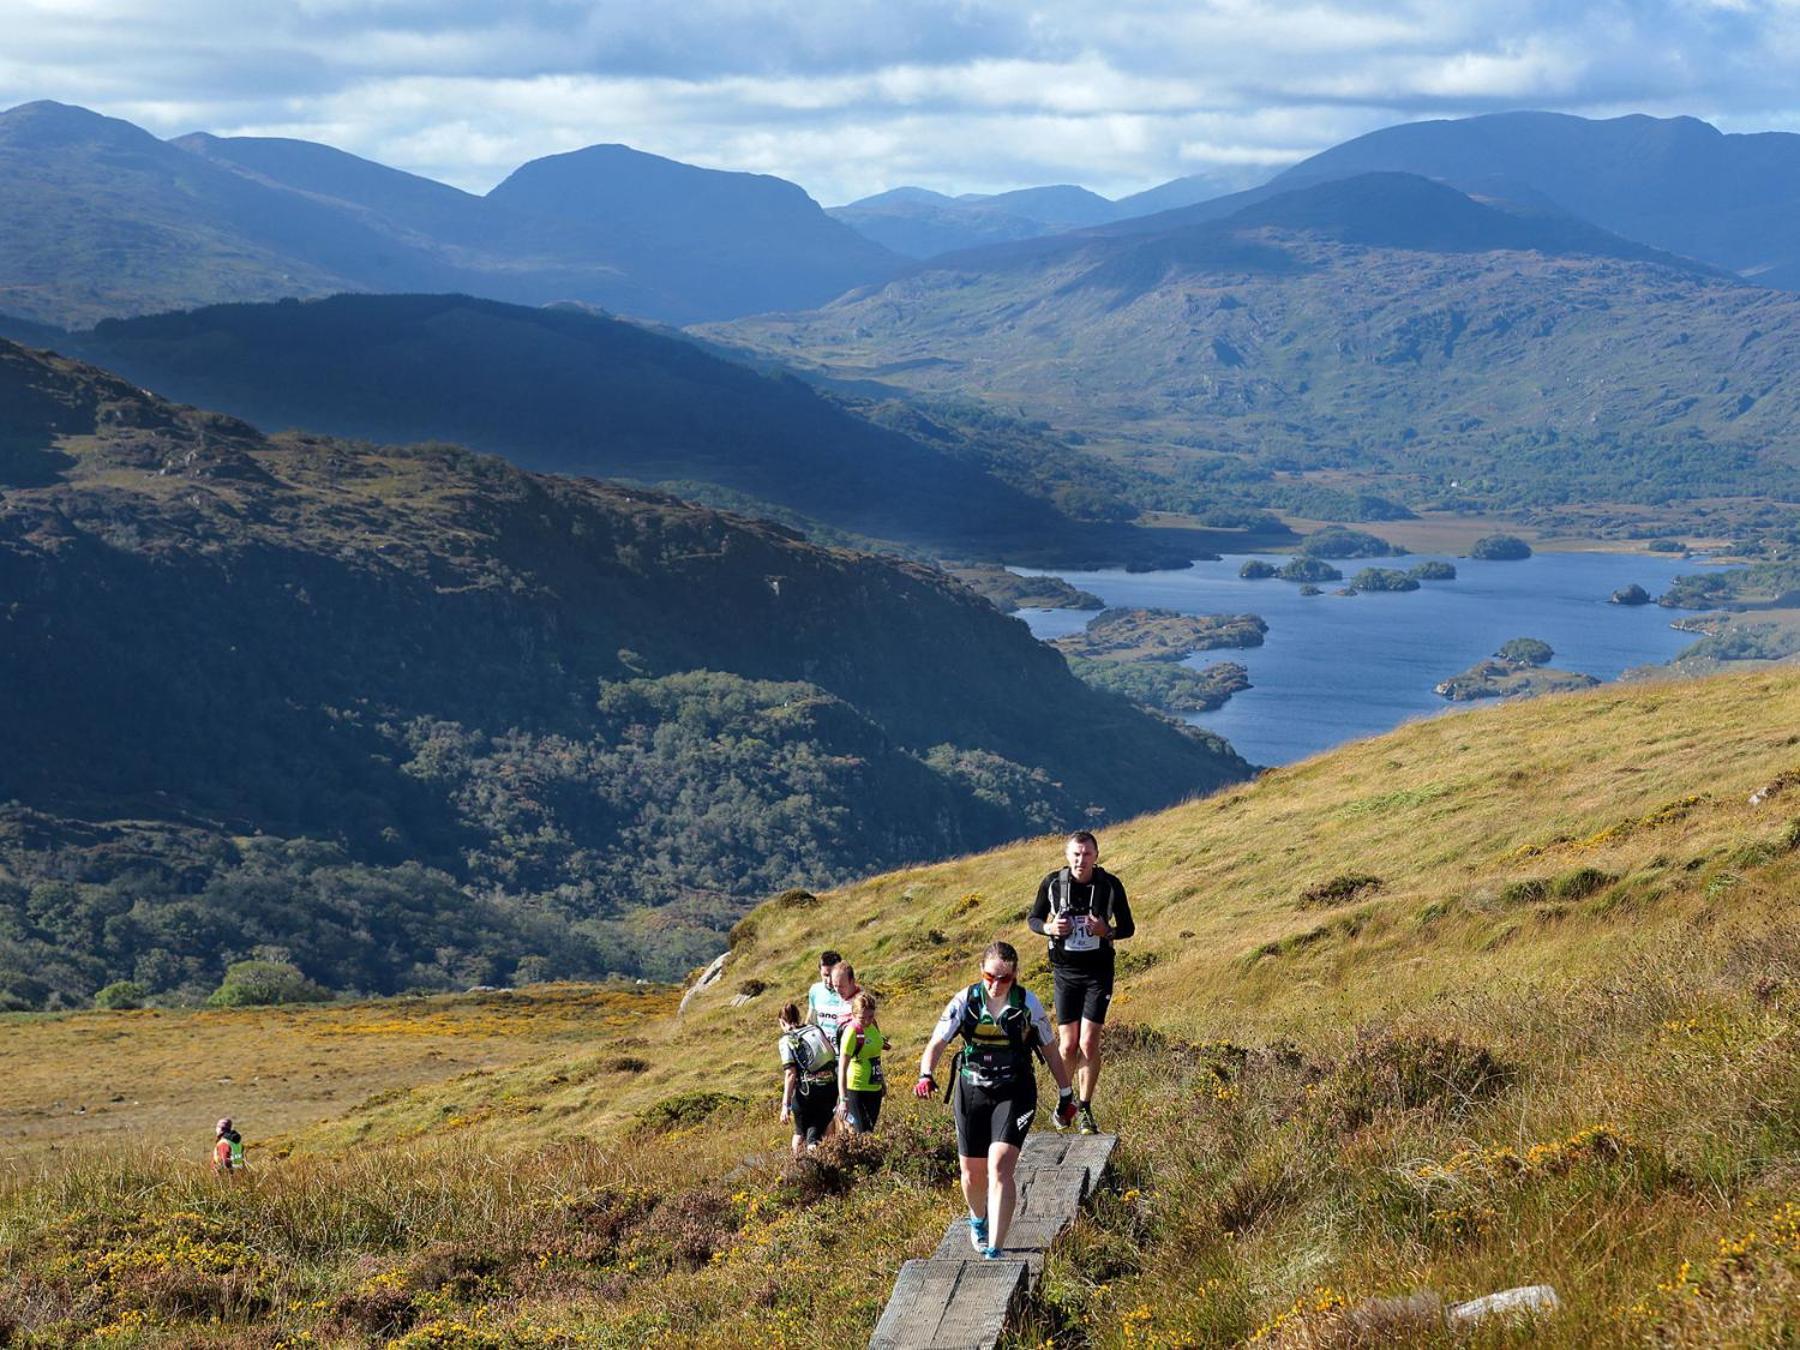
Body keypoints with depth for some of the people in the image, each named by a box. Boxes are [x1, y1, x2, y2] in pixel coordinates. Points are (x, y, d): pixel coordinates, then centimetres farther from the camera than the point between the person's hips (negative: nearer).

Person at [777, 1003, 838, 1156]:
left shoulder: (787, 1040, -1)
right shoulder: (817, 1030, 13)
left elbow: (790, 1074, -12)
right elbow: (835, 1056, 11)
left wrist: (786, 1105, -13)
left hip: (807, 1090, -4)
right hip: (831, 1088, 4)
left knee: (800, 1132, 19)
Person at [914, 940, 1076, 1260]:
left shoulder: (1028, 1004, -9)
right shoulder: (965, 1001, -9)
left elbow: (1050, 1050, 4)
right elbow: (936, 1043, -12)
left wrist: (1066, 1095, 10)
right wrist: (926, 1075, -32)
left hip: (1014, 1093, -2)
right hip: (972, 1091, 2)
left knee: (1000, 1167, -20)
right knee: (972, 1172, 13)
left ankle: (994, 1251, -21)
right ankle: (978, 1221, 47)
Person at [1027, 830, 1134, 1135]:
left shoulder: (1110, 885, -10)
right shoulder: (1052, 884, -8)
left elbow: (1128, 927, 0)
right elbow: (1033, 920, 5)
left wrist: (1107, 931, -22)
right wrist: (1049, 928, -17)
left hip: (1098, 972, -1)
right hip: (1065, 971, 1)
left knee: (1089, 1043, -7)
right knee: (1068, 1044, 1)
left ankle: (1085, 1110, 7)